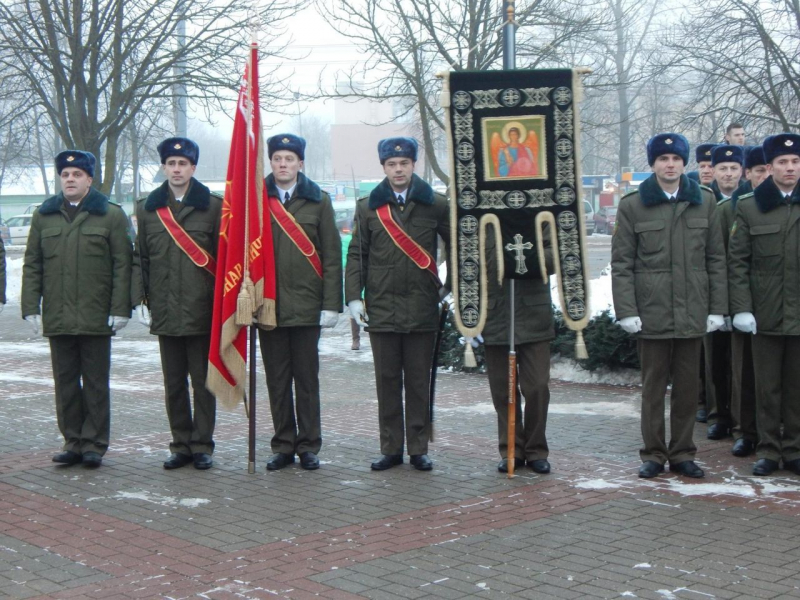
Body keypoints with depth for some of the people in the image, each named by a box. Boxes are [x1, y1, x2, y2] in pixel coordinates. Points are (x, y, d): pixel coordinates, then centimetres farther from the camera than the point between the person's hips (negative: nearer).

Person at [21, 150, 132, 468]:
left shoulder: (111, 215, 2)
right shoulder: (43, 216, 11)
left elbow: (122, 265, -2)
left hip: (96, 318, -3)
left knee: (95, 383, 4)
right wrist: (31, 308, 2)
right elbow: (32, 265, 11)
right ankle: (73, 442, 16)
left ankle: (94, 444, 11)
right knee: (66, 382, 7)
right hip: (57, 318, 3)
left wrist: (120, 309, -8)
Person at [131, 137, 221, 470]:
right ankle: (181, 445, 18)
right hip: (165, 312, 3)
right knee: (173, 384, 9)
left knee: (203, 382, 3)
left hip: (202, 311, -3)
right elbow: (140, 258, 11)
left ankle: (202, 445, 12)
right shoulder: (147, 207, 10)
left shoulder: (212, 206, 1)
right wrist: (139, 300, 3)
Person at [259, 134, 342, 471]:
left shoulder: (318, 200, 5)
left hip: (306, 304, -1)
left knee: (307, 379, 5)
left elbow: (332, 255, 3)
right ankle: (283, 446, 15)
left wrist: (331, 304, -3)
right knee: (277, 380, 7)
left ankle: (309, 446, 14)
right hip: (267, 304, 1)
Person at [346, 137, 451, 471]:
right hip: (381, 309, 1)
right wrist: (353, 297, 0)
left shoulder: (435, 205, 4)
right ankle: (391, 449, 13)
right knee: (387, 381, 6)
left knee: (418, 382, 5)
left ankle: (418, 449, 12)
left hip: (422, 309, -1)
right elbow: (356, 254, 8)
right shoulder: (368, 207, 7)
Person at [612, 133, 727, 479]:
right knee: (653, 386, 4)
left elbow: (716, 260, 9)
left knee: (688, 386, 8)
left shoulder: (704, 203, 8)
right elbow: (621, 264, -1)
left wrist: (717, 308, 4)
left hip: (693, 313, 2)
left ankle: (682, 453, 18)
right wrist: (626, 311, -8)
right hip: (652, 312, -2)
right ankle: (654, 454, 14)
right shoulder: (632, 206, 1)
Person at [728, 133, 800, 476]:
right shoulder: (749, 208, 3)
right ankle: (768, 450, 14)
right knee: (767, 387, 6)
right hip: (766, 315, 0)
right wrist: (742, 308, -7)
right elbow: (737, 261, 1)